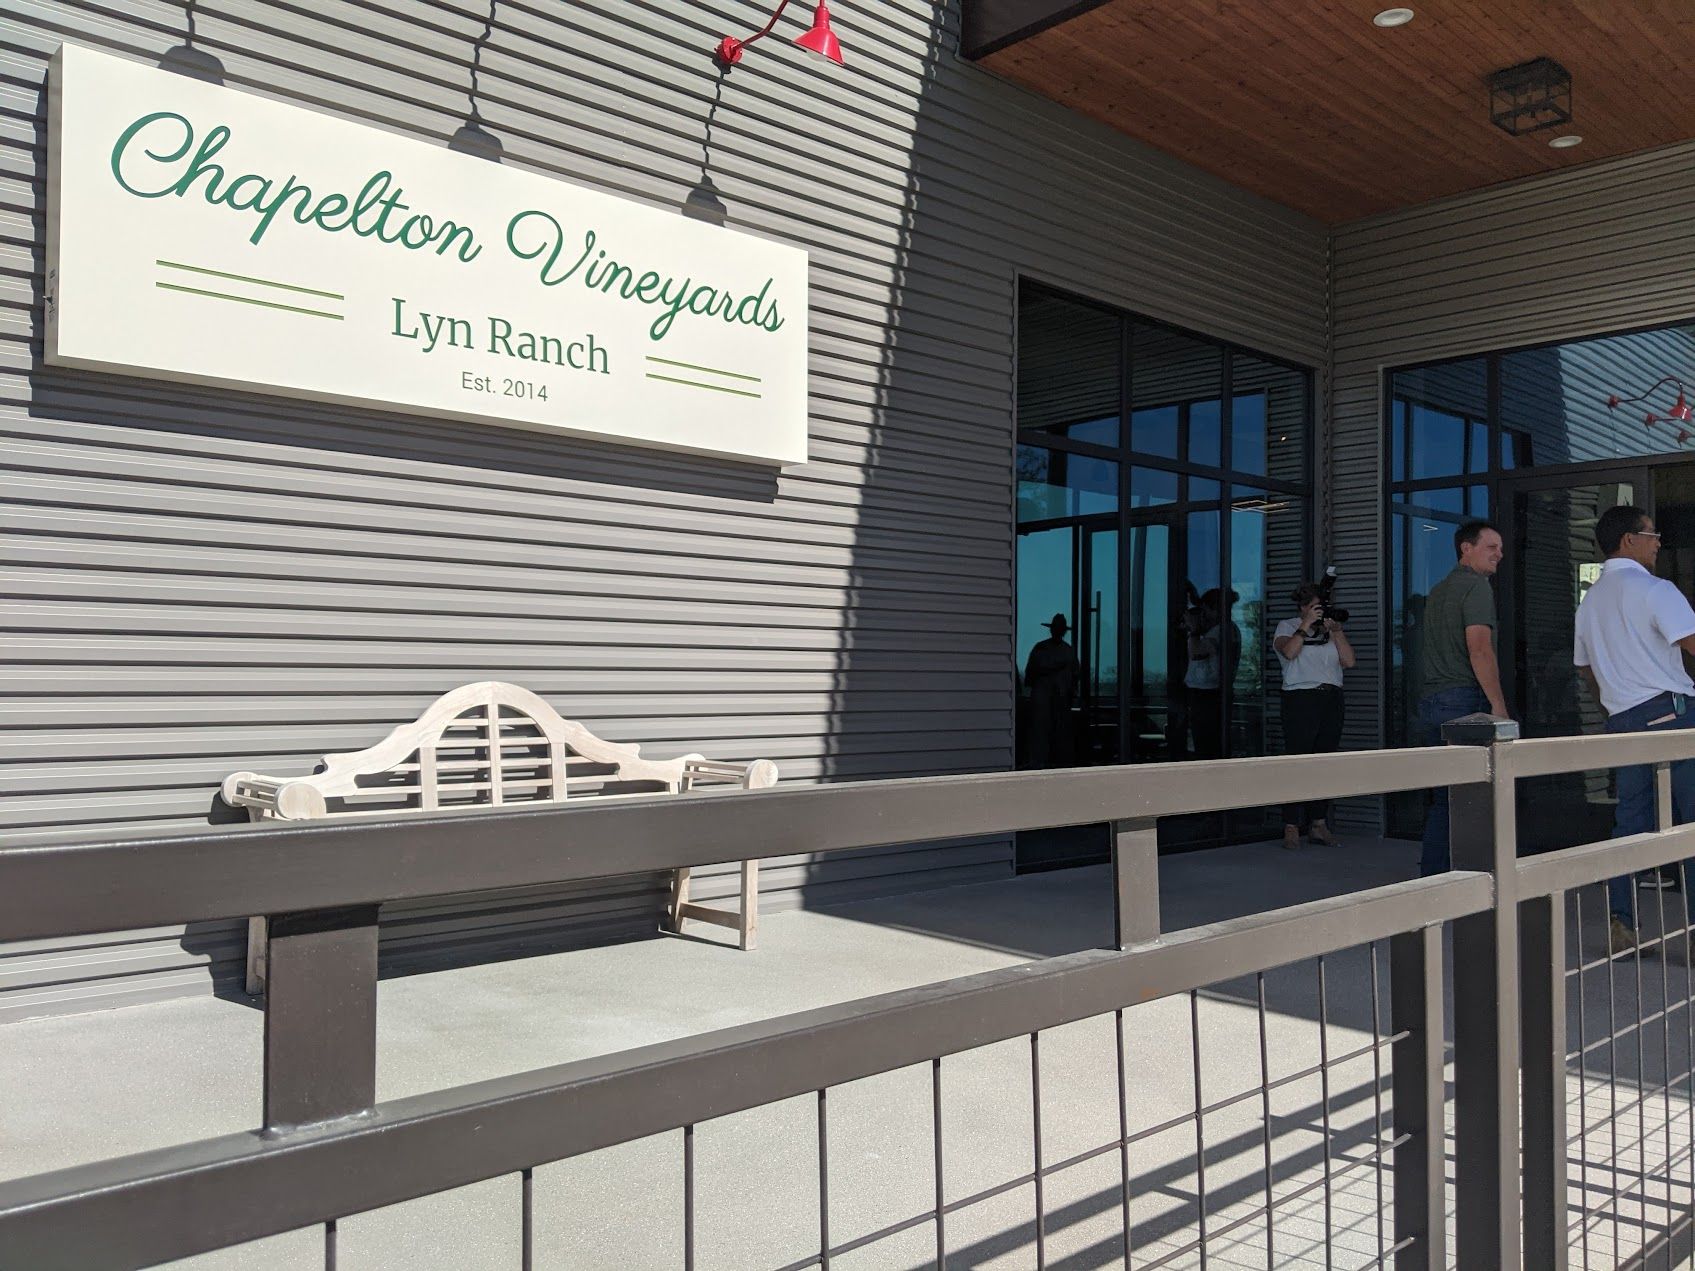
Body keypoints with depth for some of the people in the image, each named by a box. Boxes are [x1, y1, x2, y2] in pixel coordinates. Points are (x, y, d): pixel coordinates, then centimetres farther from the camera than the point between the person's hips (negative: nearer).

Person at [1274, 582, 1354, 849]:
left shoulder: (1332, 629, 18)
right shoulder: (1287, 626, 7)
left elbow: (1348, 661, 6)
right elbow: (1288, 652, -14)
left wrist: (1336, 631, -2)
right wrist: (1307, 625, -12)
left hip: (1332, 699, 5)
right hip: (1300, 699, -5)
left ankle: (1318, 824, 11)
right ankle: (1291, 828, -7)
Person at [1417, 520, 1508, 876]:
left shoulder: (1437, 591, 22)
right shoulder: (1476, 586, -6)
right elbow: (1479, 650, -16)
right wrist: (1499, 706, -16)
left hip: (1430, 702, 9)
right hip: (1464, 701, -9)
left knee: (1442, 798, 11)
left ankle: (1431, 881, 12)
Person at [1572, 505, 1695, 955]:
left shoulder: (1590, 600, 18)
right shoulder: (1654, 589, -7)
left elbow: (1586, 669, 25)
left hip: (1622, 719, 7)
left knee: (1629, 819, 9)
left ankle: (1621, 926, 7)